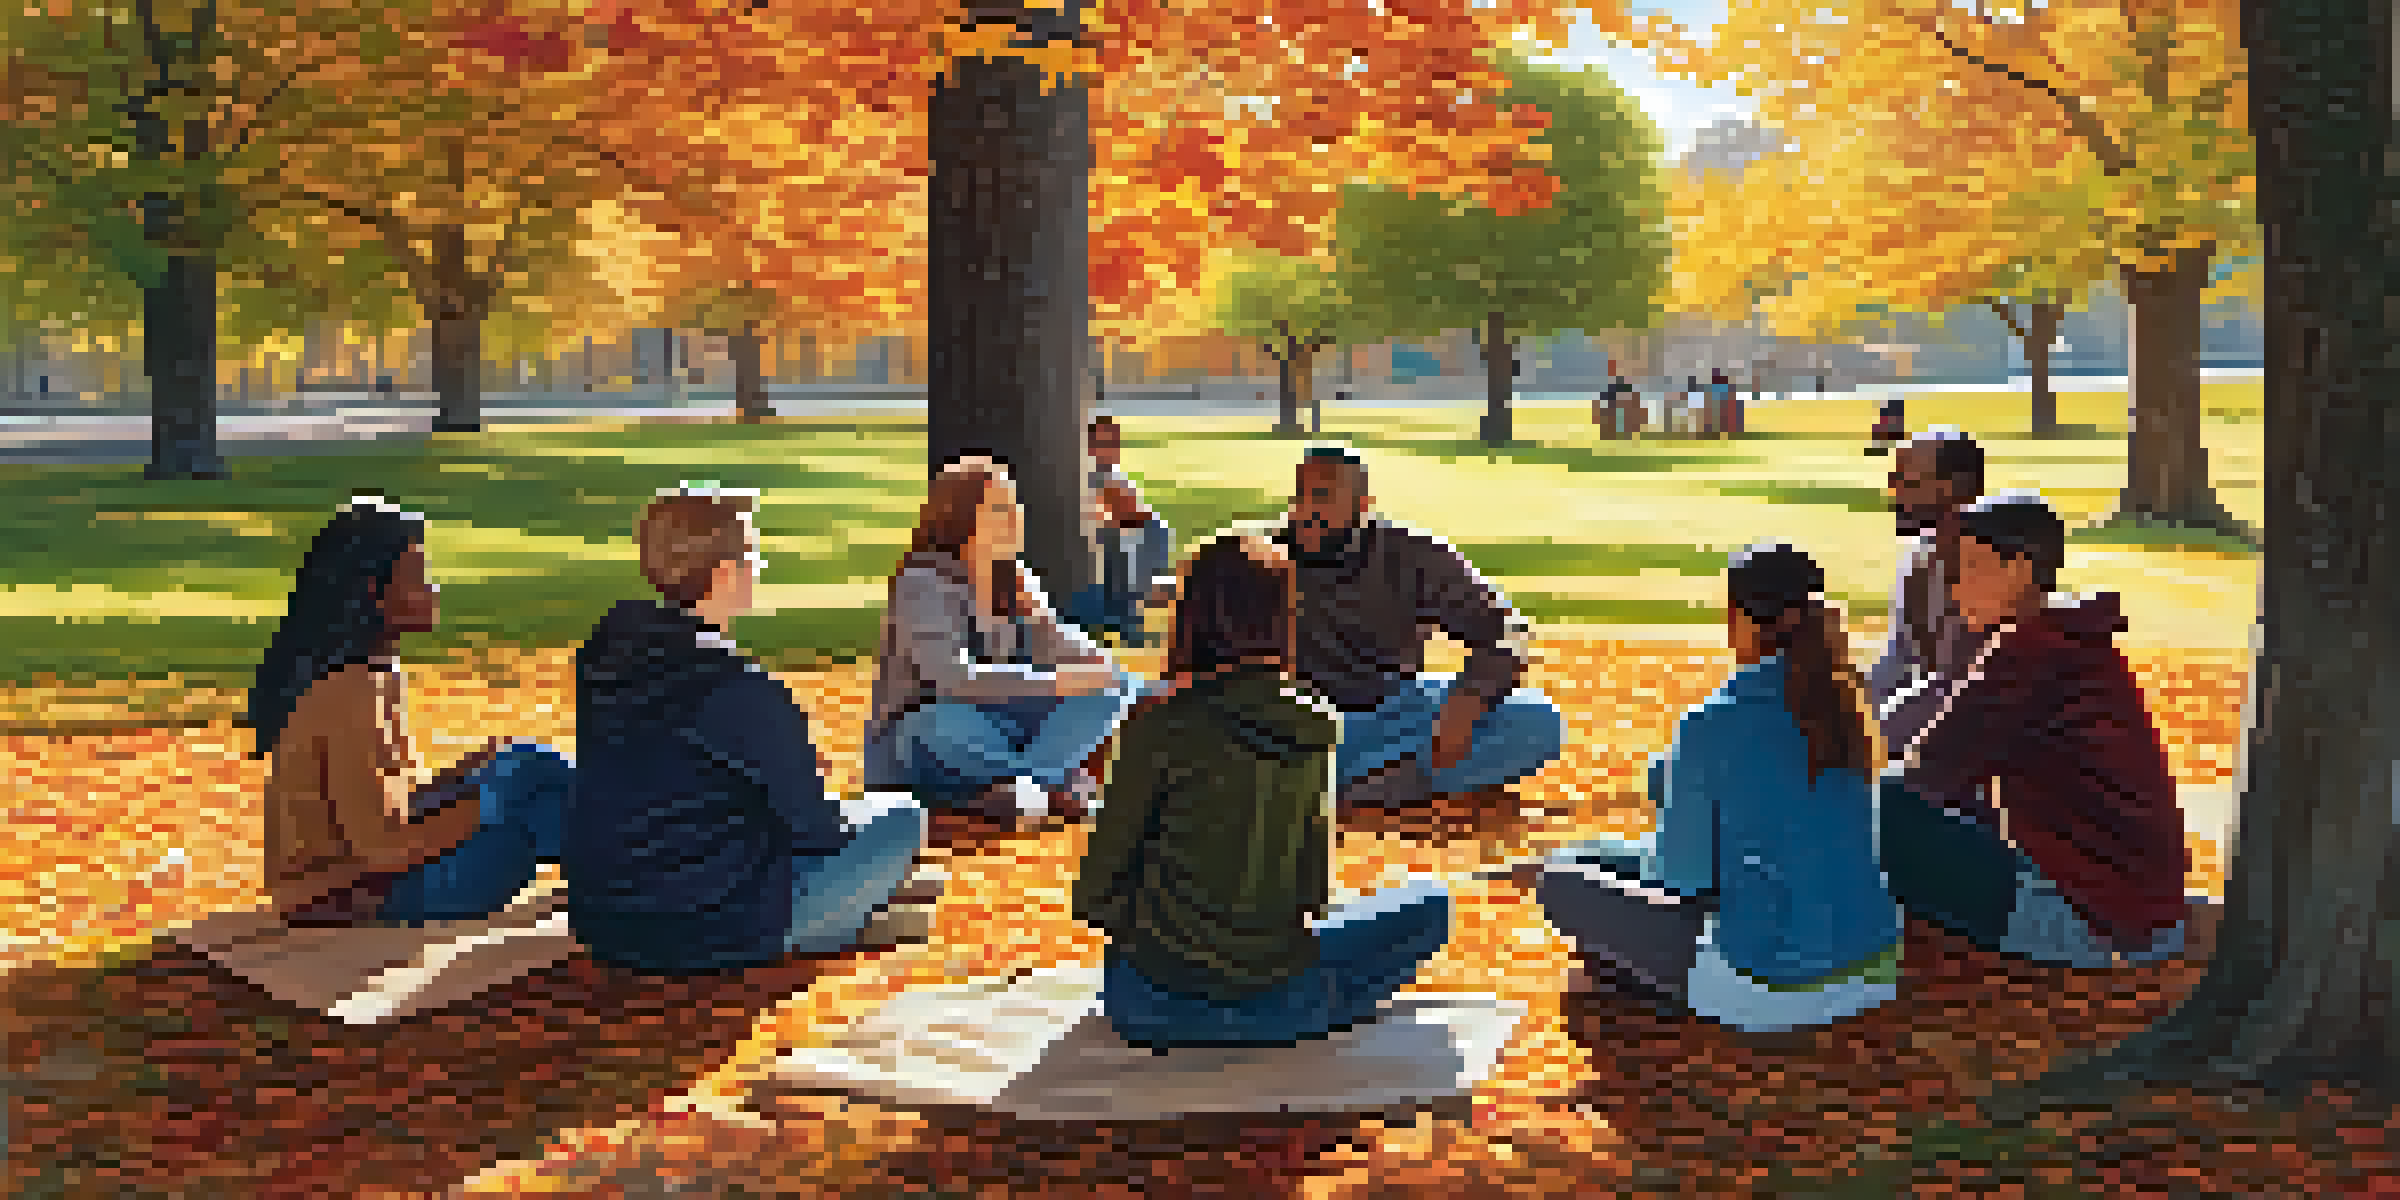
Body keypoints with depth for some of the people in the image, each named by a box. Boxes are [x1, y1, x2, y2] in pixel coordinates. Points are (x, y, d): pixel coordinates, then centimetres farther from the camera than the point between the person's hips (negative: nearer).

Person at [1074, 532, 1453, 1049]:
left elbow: (1093, 895, -9)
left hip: (1151, 1006, 0)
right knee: (1429, 901, 21)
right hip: (1275, 1009, 0)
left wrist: (1163, 929, 10)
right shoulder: (1318, 722, -3)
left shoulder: (1162, 724, -13)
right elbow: (1312, 892, 6)